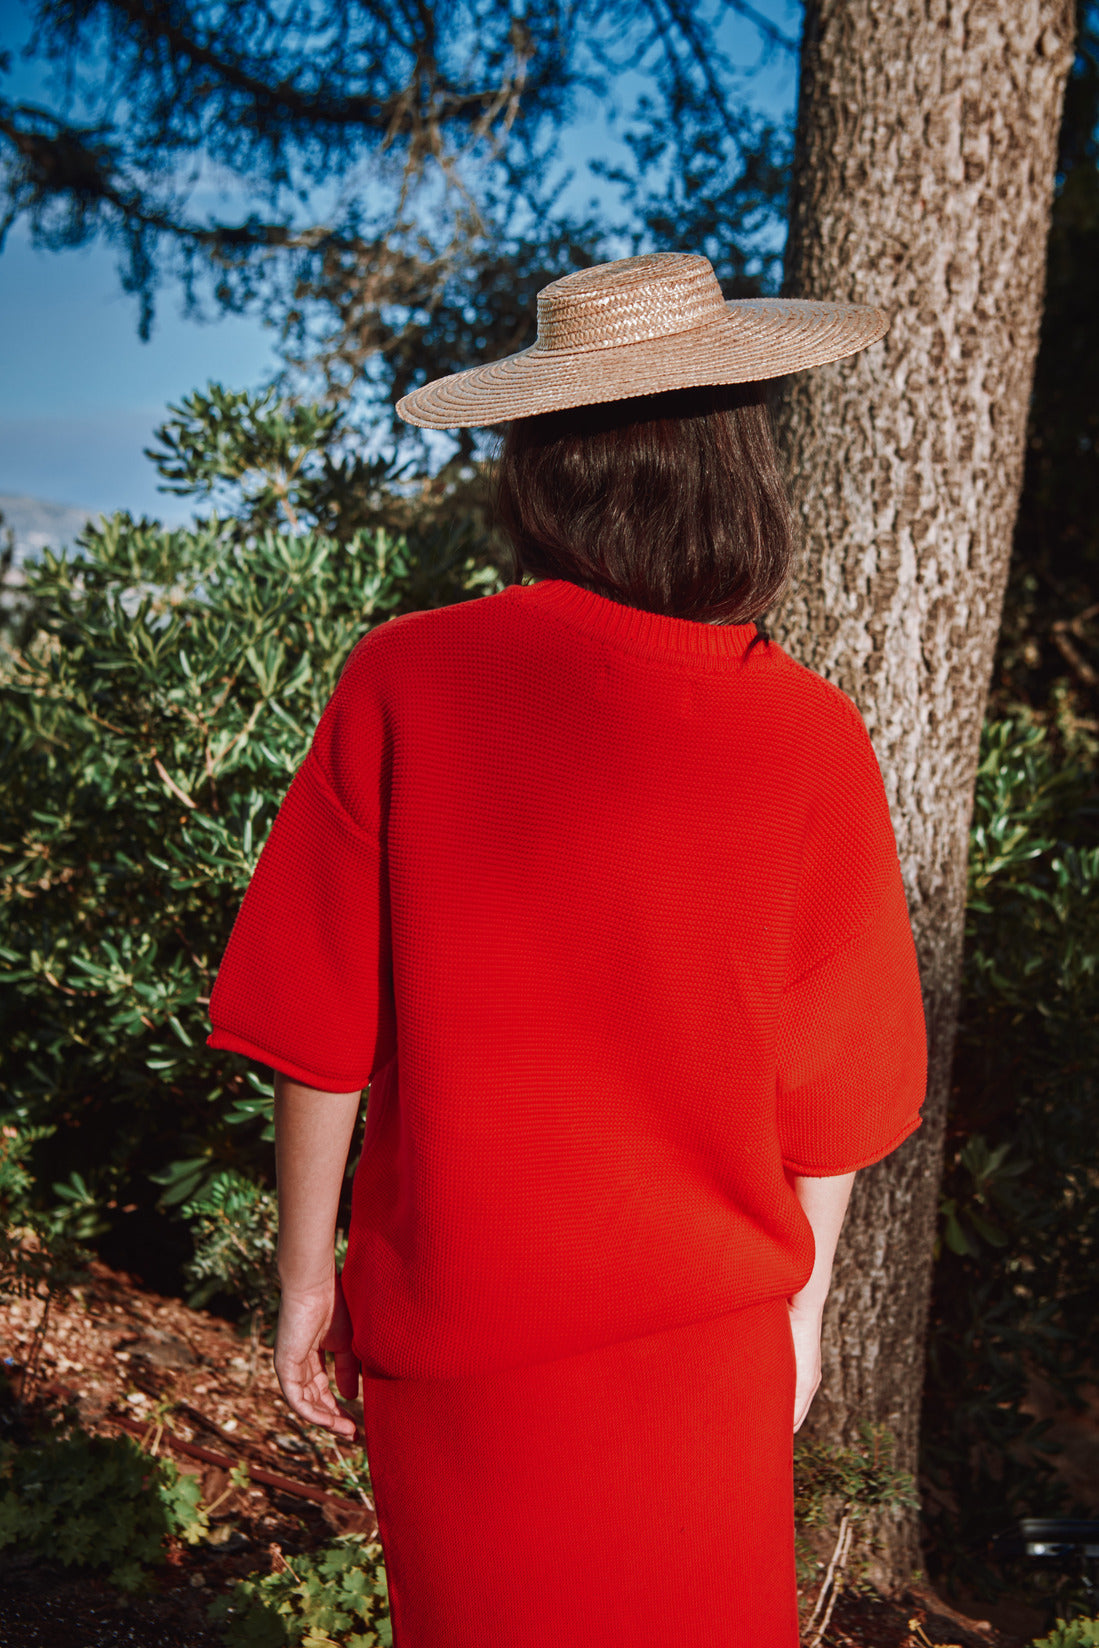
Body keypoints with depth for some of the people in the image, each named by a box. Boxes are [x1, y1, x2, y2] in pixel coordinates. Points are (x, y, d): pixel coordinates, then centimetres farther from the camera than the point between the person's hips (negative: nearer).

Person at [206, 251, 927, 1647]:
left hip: (445, 1325, 0)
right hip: (699, 1331, 0)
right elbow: (832, 1079, -4)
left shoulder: (401, 684, -15)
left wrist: (306, 1275, 4)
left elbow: (318, 1030, -9)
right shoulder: (805, 732, -13)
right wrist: (803, 1298, 11)